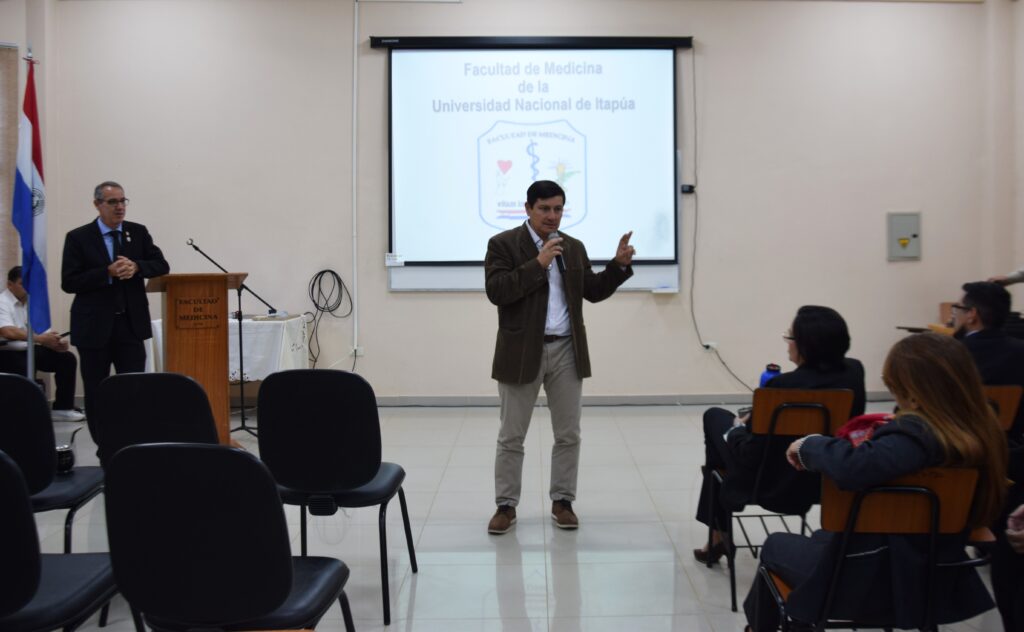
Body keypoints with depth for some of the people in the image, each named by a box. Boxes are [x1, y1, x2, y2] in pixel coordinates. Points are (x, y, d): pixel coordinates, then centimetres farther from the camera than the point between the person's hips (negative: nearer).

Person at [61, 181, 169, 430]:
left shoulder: (138, 232, 8)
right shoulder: (78, 238, -2)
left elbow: (162, 266, 5)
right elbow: (69, 283, -8)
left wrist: (136, 267, -15)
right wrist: (108, 272, -19)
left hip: (131, 325, 2)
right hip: (94, 327, -2)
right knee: (96, 393, 6)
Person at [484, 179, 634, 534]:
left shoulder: (574, 248, 11)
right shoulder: (503, 244, -5)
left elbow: (593, 292, 12)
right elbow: (497, 291, -16)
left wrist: (619, 265, -2)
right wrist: (538, 264, -22)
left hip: (567, 351, 4)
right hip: (522, 352, -4)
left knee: (568, 434, 7)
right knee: (511, 436, 4)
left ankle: (562, 501, 19)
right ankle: (506, 505, 14)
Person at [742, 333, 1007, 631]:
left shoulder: (917, 433, -31)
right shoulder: (983, 431, -8)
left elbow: (852, 467, -48)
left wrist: (810, 445, -28)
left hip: (877, 582, -8)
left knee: (776, 546, 21)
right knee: (822, 537, 34)